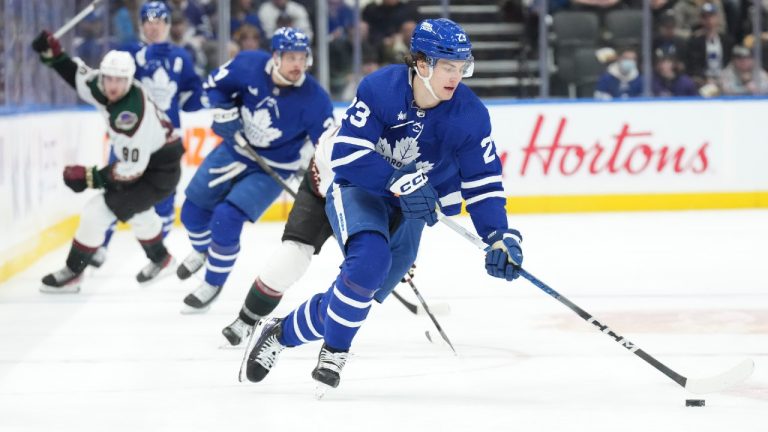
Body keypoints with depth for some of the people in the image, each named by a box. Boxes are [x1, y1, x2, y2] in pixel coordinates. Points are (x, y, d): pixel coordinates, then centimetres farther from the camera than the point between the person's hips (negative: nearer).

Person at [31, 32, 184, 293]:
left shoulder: (131, 116, -35)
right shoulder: (105, 88, -11)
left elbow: (133, 169, -32)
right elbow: (80, 77, 9)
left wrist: (91, 177, -30)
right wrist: (53, 55, -5)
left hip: (159, 173, -10)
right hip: (142, 160, 10)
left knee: (97, 211, -12)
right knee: (135, 208, 34)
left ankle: (72, 273, 1)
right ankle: (160, 259, 57)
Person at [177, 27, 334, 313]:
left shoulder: (313, 99, -27)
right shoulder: (249, 65, -21)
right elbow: (216, 84, -1)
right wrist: (225, 113, -16)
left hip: (272, 169, -4)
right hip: (235, 149, 4)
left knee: (226, 219, -18)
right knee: (193, 210, 11)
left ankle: (213, 284, 6)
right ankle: (202, 250, 47)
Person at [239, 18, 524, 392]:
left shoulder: (470, 115, -16)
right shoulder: (380, 89, -23)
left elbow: (483, 182, -11)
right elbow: (345, 155, -26)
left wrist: (500, 237, -24)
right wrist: (399, 181, -35)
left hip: (409, 210, 4)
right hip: (357, 191, -4)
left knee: (357, 299, -1)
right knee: (369, 258, -33)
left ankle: (282, 333, 25)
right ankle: (335, 350, -12)